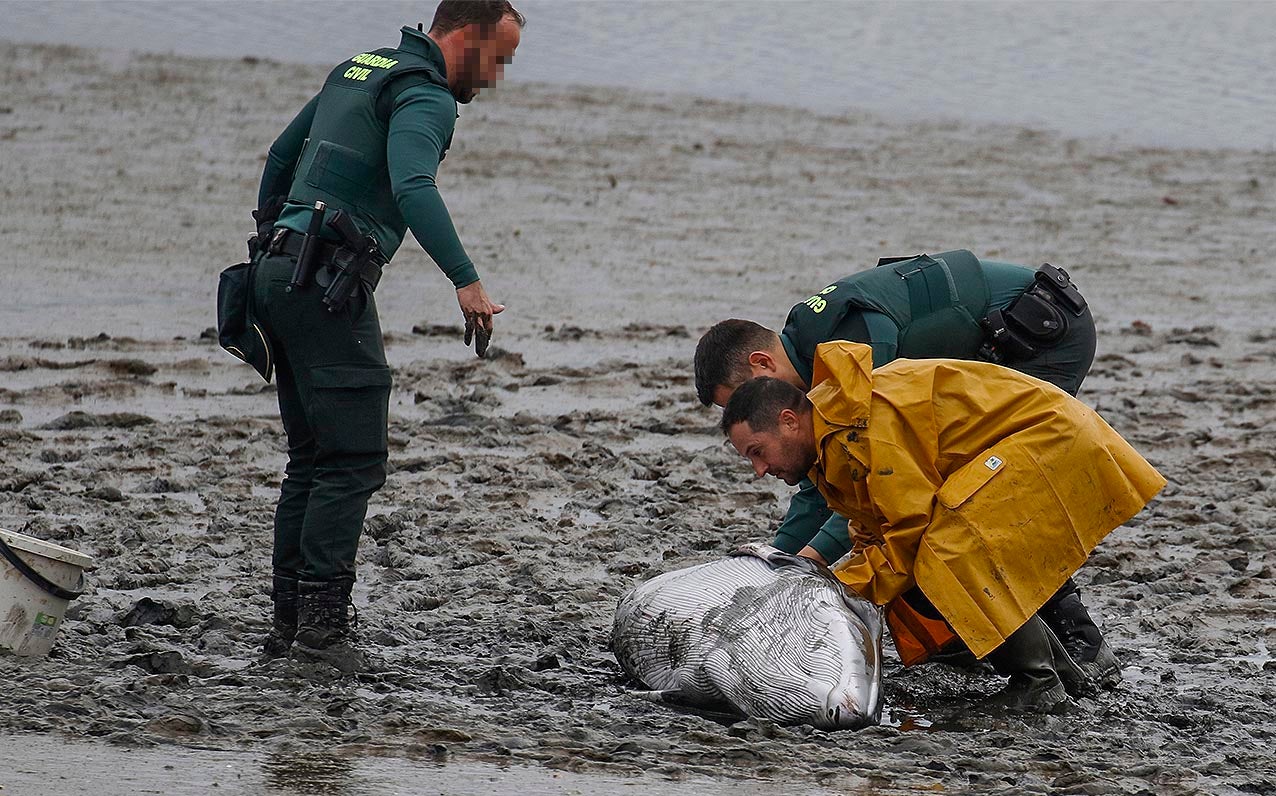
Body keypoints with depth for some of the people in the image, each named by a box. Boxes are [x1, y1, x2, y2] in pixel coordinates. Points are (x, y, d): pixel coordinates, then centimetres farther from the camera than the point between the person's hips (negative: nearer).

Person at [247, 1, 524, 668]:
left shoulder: (357, 69, 20)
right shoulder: (425, 98, -9)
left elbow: (281, 154, 30)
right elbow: (412, 187, -28)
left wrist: (270, 237, 40)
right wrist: (466, 281, -36)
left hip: (278, 274, 10)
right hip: (327, 285, -10)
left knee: (310, 460, 13)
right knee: (354, 460, -9)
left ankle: (287, 621, 11)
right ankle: (321, 618, -14)